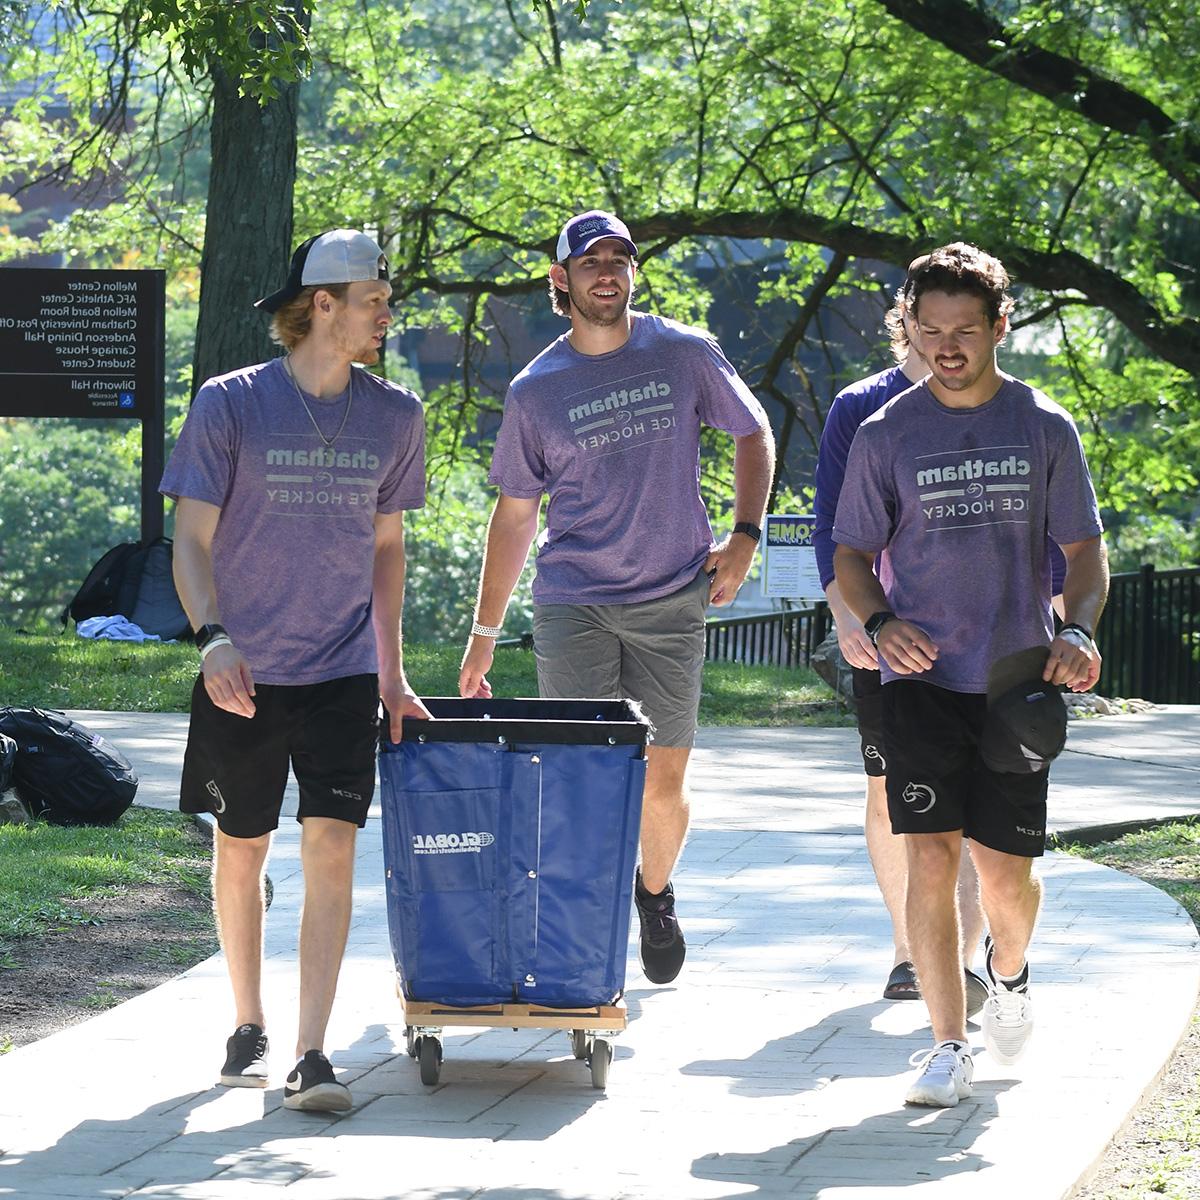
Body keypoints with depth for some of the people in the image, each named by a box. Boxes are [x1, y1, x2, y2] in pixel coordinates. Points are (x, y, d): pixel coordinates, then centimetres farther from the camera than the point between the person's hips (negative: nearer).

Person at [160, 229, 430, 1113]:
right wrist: (213, 638, -21)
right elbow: (191, 541, -4)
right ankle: (249, 1026, 28)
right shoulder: (232, 405, -5)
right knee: (241, 852, 9)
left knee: (332, 849, -10)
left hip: (343, 674, 1)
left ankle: (312, 1056, -10)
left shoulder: (393, 417, 5)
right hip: (246, 675, -1)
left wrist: (392, 674, 14)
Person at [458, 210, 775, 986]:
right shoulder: (536, 390, 2)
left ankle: (656, 894, 33)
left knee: (663, 785, 4)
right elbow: (515, 514, 9)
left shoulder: (685, 355, 1)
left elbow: (754, 436, 15)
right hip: (573, 605, 0)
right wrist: (485, 633, 8)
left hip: (673, 602, 0)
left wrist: (745, 536, 2)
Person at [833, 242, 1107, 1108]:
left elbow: (1085, 551, 8)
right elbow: (852, 555, 9)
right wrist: (879, 622, -11)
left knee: (1006, 869, 0)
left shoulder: (1046, 429, 3)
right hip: (923, 676, 0)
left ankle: (1008, 970, 34)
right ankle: (948, 1045, -2)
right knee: (931, 854, -10)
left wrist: (1078, 630, -12)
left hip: (1016, 680, 0)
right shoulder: (886, 436, 2)